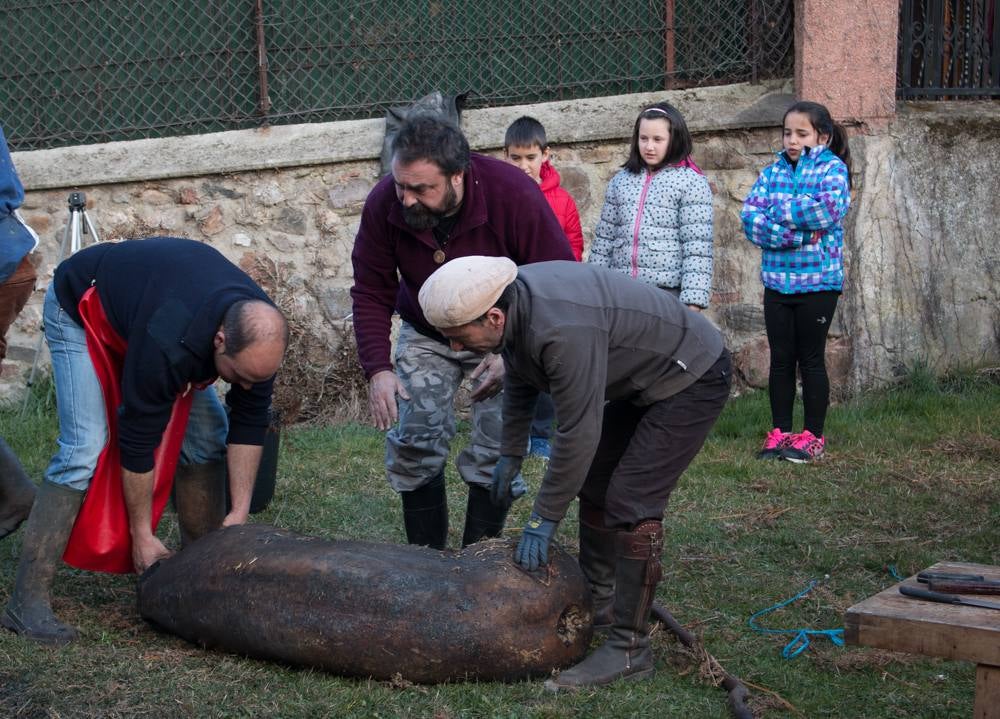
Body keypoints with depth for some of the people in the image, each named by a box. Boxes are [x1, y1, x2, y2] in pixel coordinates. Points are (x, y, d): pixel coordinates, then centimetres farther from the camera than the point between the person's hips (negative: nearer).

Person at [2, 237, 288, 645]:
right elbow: (138, 440, -33)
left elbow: (249, 424, -13)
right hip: (81, 309, -7)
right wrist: (142, 535, -22)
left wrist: (240, 511, -15)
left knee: (207, 434, -2)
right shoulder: (167, 344, -44)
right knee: (84, 449, -21)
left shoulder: (260, 333, -25)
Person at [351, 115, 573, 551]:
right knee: (413, 445, -4)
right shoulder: (384, 204, -22)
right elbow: (371, 293, -12)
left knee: (497, 450, -8)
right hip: (426, 334, 2)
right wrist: (377, 369, -24)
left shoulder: (514, 195, -31)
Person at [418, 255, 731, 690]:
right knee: (594, 482, 15)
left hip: (691, 377, -10)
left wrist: (543, 519, -21)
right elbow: (519, 384, 13)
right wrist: (510, 455, 19)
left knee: (631, 502, -16)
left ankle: (629, 649, -11)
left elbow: (577, 433, -30)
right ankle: (598, 602, 29)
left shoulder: (563, 331, -37)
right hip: (642, 379, 10)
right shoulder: (513, 303, -7)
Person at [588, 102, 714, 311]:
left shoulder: (691, 182, -1)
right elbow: (604, 239, 14)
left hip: (668, 293, -4)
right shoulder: (621, 180, 14)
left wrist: (692, 302, -15)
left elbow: (697, 248, -8)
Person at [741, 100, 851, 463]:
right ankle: (780, 431, 19)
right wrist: (798, 231, -17)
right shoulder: (773, 171, 7)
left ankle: (813, 435, 15)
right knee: (780, 358, 9)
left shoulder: (832, 168, -5)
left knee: (811, 359, 5)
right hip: (777, 281, 4)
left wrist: (780, 210, -11)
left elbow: (829, 209, -23)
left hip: (818, 283, -4)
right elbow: (750, 218, -5)